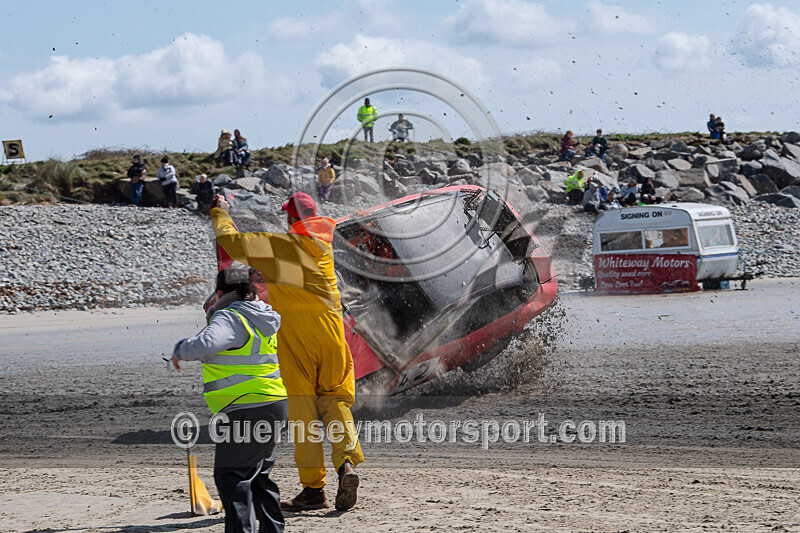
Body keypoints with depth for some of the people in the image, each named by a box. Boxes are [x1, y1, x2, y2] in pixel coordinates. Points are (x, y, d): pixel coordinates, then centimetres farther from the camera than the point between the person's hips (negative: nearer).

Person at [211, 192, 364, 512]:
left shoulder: (278, 244, -2)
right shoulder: (323, 245, 13)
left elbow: (232, 243, 2)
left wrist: (220, 213, 19)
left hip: (293, 327, -4)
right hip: (330, 326, 4)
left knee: (302, 405, -2)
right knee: (335, 399, 8)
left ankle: (313, 488, -4)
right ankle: (347, 462, -16)